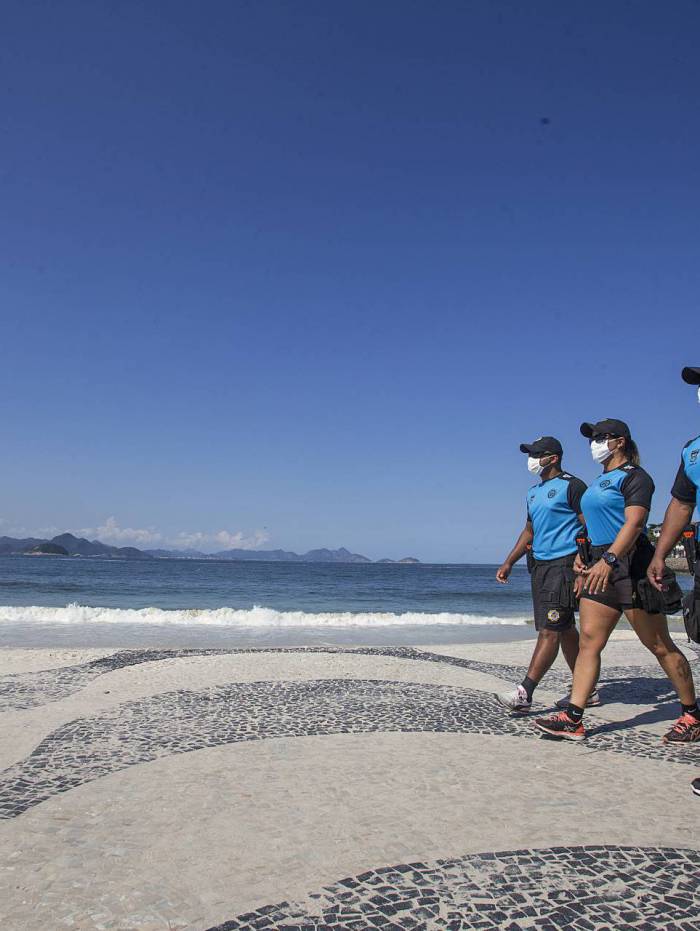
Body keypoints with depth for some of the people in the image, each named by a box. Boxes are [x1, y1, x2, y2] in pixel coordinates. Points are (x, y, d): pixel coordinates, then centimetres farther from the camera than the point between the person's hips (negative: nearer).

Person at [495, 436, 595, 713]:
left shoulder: (571, 486, -6)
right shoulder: (533, 492, 19)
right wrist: (508, 563, 20)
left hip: (564, 563, -9)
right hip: (540, 566, 9)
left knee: (549, 630, -10)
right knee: (565, 630, 12)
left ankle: (524, 693, -14)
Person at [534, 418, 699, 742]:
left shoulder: (635, 477, -7)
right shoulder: (600, 482, 20)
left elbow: (634, 523, -20)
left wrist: (609, 560, -32)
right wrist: (584, 560, 19)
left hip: (630, 563, -8)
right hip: (601, 564, 8)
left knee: (660, 646, 2)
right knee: (588, 642, 0)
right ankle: (573, 718, -1)